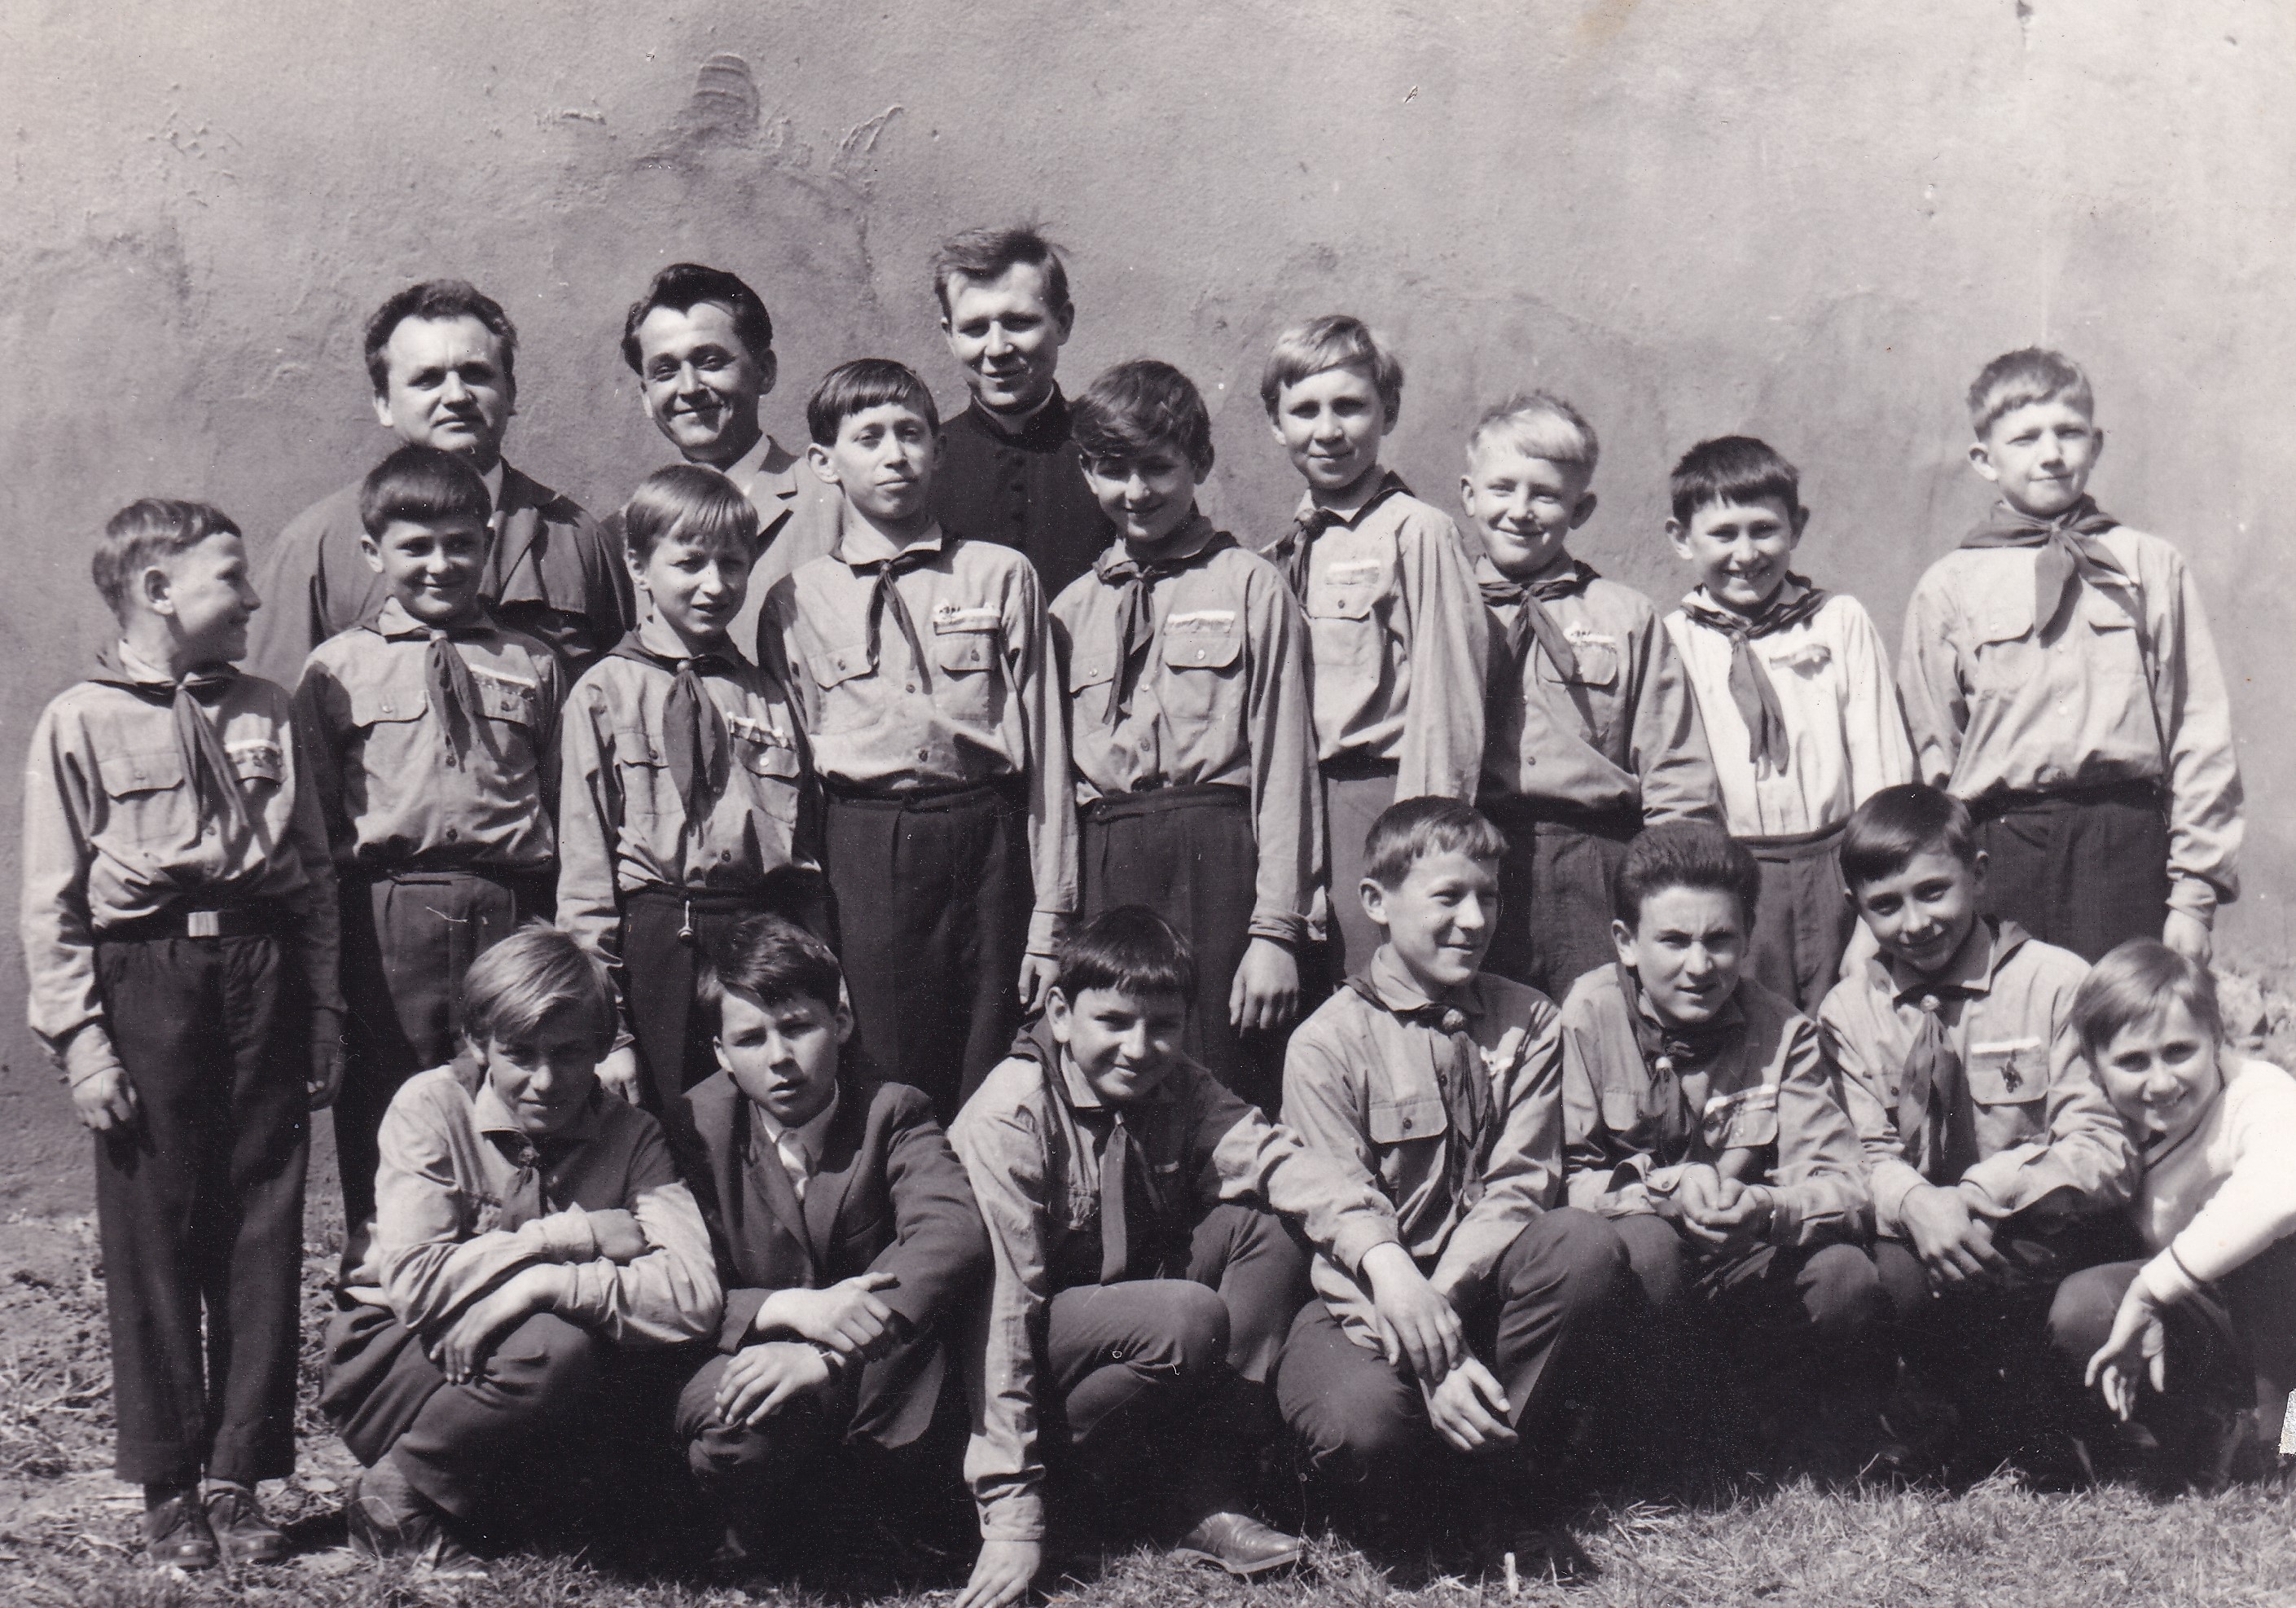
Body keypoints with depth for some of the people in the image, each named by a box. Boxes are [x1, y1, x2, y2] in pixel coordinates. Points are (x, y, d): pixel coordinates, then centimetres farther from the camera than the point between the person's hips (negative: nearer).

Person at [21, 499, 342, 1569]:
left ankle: (240, 1477, 14)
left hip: (262, 977, 4)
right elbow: (51, 904, -2)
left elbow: (316, 876, 15)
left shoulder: (265, 713, 12)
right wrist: (80, 1040, -9)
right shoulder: (80, 725, 0)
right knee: (153, 1241, 2)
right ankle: (167, 1490, 13)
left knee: (263, 1237, 4)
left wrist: (324, 1016, 9)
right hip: (143, 984, -3)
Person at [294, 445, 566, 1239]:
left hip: (511, 915, 1)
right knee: (385, 1112, 4)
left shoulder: (533, 666, 12)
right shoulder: (337, 669, 8)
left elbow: (565, 809, 12)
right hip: (386, 924, -1)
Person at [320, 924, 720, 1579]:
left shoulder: (628, 1134, -6)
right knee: (557, 1351, -32)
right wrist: (571, 1236, -21)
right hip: (394, 1363, -4)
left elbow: (694, 1297, -22)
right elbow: (416, 1282, -23)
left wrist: (541, 1285, -31)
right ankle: (396, 1501, -9)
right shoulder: (431, 1106, -11)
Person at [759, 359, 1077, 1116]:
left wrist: (1049, 916, 1)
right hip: (860, 860, 0)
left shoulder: (1002, 577, 8)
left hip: (986, 850, 0)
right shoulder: (795, 601, 9)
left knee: (988, 1099, 1)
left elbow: (1043, 748, 5)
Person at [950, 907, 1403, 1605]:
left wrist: (1379, 1252, -42)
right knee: (1190, 1317, -32)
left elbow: (1276, 1162, -20)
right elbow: (1000, 1304, -27)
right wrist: (1010, 1513, -30)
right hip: (1043, 1347, -7)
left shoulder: (1180, 1091, -4)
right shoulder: (1007, 1117, -22)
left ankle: (1207, 1492, -12)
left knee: (1262, 1229, -15)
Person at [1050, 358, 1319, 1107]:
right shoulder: (1072, 609, 16)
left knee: (1227, 1102, -6)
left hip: (1217, 858, -4)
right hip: (1104, 868, 4)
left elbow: (1283, 761, -2)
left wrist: (1278, 928, -8)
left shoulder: (1250, 587, 3)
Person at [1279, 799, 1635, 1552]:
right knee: (1364, 1418, -35)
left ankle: (1491, 1475, -12)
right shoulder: (1326, 1043, -5)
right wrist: (1433, 1363, -25)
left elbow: (1519, 1190, -4)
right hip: (1364, 1302, -3)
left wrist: (1438, 1299, -22)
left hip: (1483, 1289, 3)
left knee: (1587, 1244, -29)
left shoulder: (1527, 1021, 6)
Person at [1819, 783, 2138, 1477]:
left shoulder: (2055, 983, -3)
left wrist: (1974, 1198, -24)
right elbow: (1867, 1157, 0)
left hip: (2042, 1234, -2)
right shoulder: (1848, 1010, 7)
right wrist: (1917, 1204, -25)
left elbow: (2105, 1154, -10)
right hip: (1919, 1234, 3)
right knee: (1885, 1276, -30)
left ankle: (2040, 1439, -6)